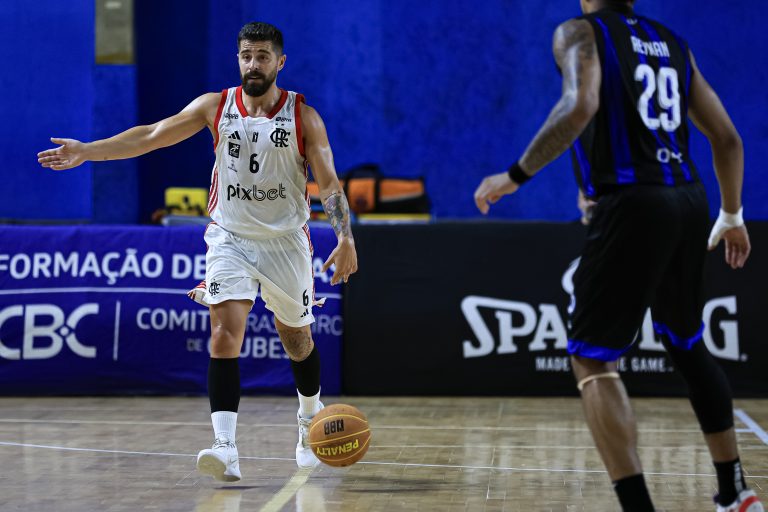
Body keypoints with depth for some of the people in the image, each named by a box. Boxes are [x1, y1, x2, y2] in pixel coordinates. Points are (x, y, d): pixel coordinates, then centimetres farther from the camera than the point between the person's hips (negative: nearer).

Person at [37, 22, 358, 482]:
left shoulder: (303, 115, -7)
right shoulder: (216, 106, -3)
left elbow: (329, 183, -8)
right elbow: (151, 136, -3)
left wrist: (346, 238, -20)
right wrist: (86, 151, -10)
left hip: (286, 242, 0)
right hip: (231, 240, 0)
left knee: (298, 341, 14)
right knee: (225, 336, -18)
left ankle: (311, 416, 43)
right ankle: (225, 449, -24)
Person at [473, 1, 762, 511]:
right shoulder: (673, 44, 17)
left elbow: (580, 108, -21)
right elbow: (727, 139, 19)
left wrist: (516, 175, -13)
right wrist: (732, 215, 32)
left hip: (633, 205, -7)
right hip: (688, 201, 7)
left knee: (592, 360, -1)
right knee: (687, 344, 25)